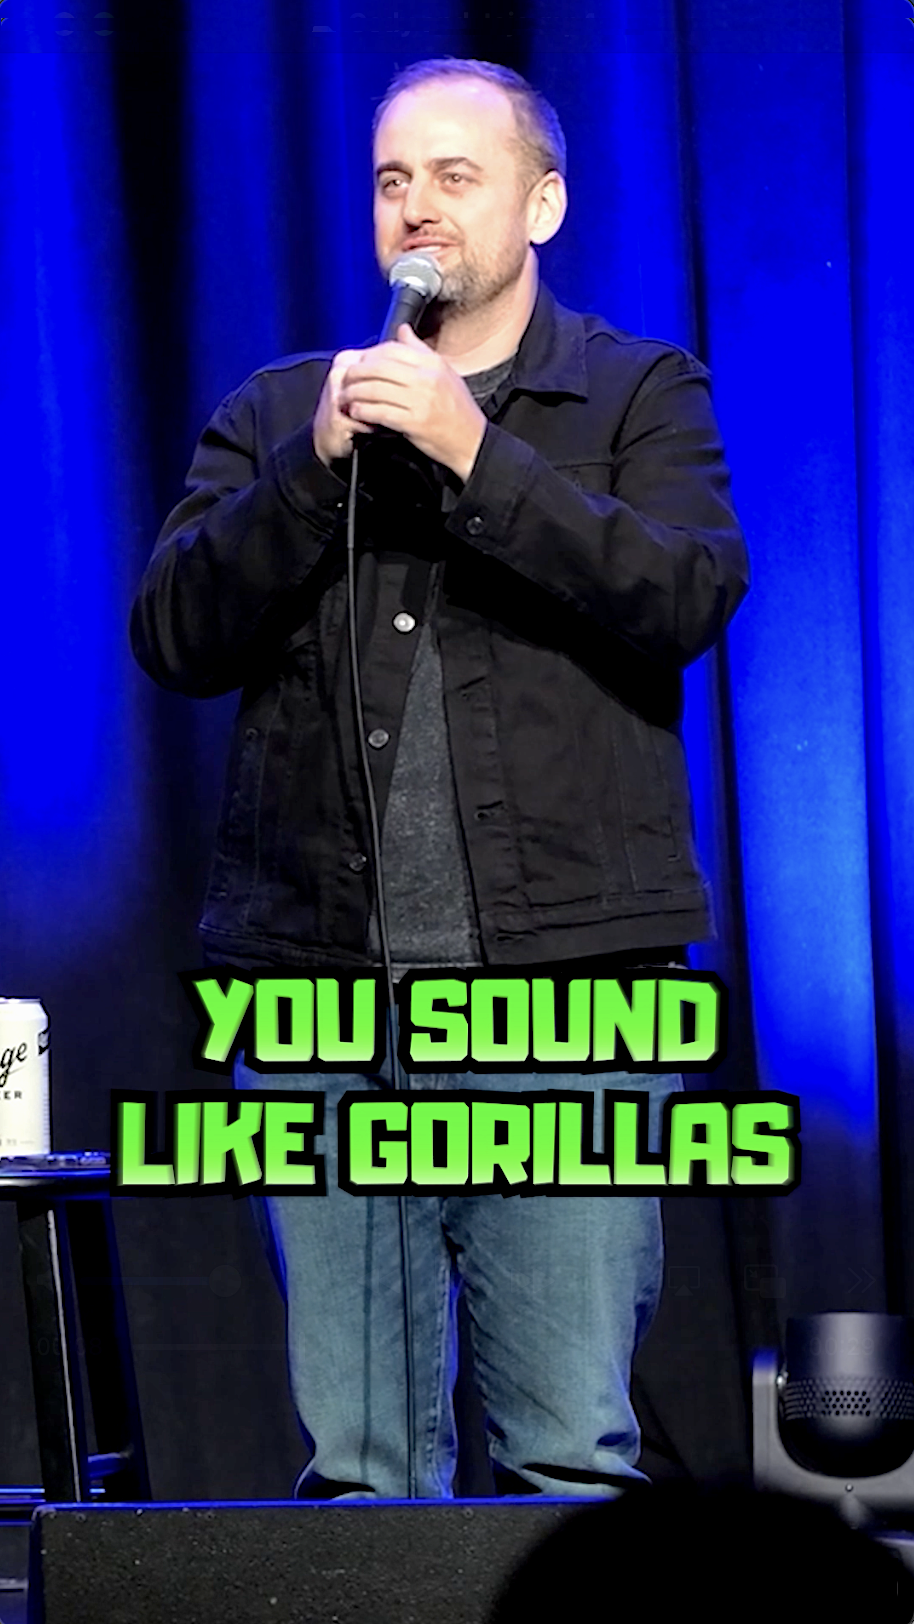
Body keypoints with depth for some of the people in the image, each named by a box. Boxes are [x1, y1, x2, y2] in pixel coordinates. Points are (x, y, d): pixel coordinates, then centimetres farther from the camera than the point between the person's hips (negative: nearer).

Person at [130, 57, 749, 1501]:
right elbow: (173, 638, 5)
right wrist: (321, 462, -7)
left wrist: (474, 452, -13)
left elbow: (692, 592, -8)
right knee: (352, 1462, 3)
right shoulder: (277, 413, 17)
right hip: (321, 988, 3)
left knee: (572, 1458, -7)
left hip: (562, 985, -2)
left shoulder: (641, 395, 11)